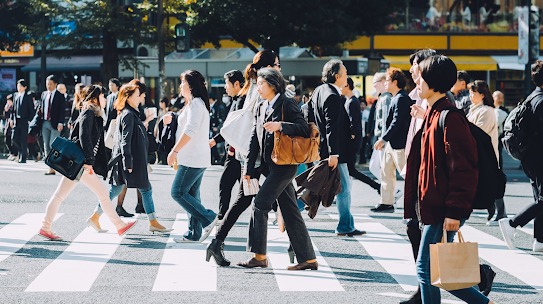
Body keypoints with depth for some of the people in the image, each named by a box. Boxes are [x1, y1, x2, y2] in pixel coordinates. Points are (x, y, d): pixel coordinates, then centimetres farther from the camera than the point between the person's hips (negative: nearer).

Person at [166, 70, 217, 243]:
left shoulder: (196, 104, -13)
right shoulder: (197, 104, 19)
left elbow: (190, 130, -23)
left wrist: (174, 150, -23)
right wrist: (178, 152, 24)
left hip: (193, 158, -10)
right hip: (196, 157, 10)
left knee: (178, 192, -9)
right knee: (191, 194, 10)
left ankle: (208, 218, -8)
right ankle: (194, 234, 11)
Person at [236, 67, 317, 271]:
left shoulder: (287, 105, -8)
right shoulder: (260, 108, 15)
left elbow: (304, 129, -16)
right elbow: (254, 140, 14)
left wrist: (280, 126, -27)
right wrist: (249, 169, 11)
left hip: (284, 164, -8)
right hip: (270, 166, 8)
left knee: (260, 204, -11)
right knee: (290, 212, 7)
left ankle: (259, 256, -6)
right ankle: (308, 259, 10)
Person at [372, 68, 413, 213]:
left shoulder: (401, 99, -17)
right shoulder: (396, 98, 15)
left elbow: (397, 122, -22)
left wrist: (383, 139, -19)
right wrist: (384, 140, 19)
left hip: (399, 144, -11)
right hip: (391, 143, 11)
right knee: (386, 171, 12)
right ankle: (386, 203, 18)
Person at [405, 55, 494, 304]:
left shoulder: (449, 118, -15)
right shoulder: (431, 115, 15)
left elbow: (463, 169, -20)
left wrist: (455, 211, -22)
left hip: (443, 212, -10)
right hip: (432, 208, 10)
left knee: (426, 269, -5)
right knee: (430, 269, 11)